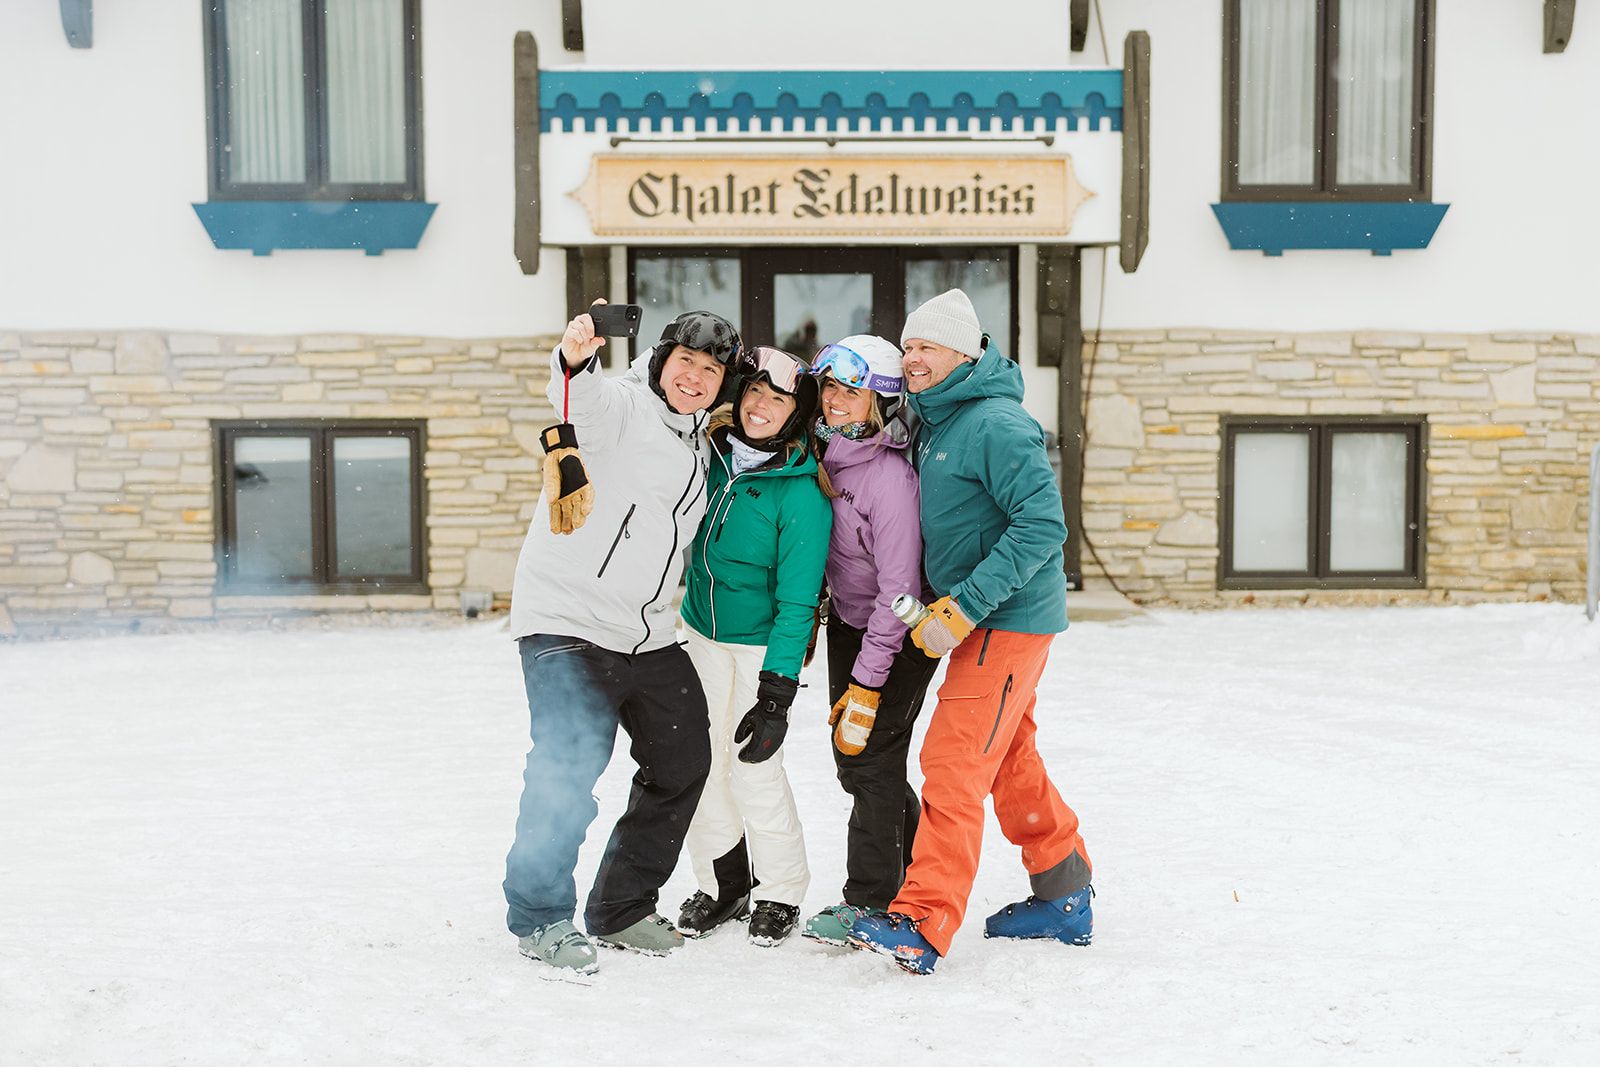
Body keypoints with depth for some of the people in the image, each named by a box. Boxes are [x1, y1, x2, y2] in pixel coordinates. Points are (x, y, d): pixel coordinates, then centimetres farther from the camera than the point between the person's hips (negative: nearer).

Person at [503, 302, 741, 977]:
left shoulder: (703, 447, 15)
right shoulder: (619, 406, -7)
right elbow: (578, 394, -31)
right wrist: (575, 357, -55)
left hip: (647, 634, 8)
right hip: (567, 618, -8)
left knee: (682, 762, 12)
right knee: (569, 764, -17)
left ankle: (621, 910, 25)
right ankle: (540, 919, 1)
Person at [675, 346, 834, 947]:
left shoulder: (801, 492, -20)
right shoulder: (716, 456, -3)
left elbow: (796, 601, -20)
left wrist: (777, 690, -24)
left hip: (762, 643, -5)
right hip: (701, 632, 5)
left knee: (754, 768, -5)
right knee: (703, 759, 6)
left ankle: (780, 892, 17)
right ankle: (721, 884, 25)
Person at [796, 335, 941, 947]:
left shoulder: (891, 478, -26)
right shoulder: (823, 451, -3)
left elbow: (898, 590, -26)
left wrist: (867, 683, -25)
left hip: (898, 635, -8)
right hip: (846, 620, 8)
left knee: (869, 757, -5)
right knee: (850, 756, 14)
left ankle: (870, 901, 11)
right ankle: (917, 871, 33)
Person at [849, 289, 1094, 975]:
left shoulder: (994, 424, -18)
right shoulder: (936, 422, 11)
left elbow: (1043, 525, -25)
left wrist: (961, 608, -26)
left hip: (1008, 618, -10)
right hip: (980, 616, 10)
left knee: (953, 764, -12)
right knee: (1009, 761, 17)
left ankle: (923, 925, -9)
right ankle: (1064, 898, 31)